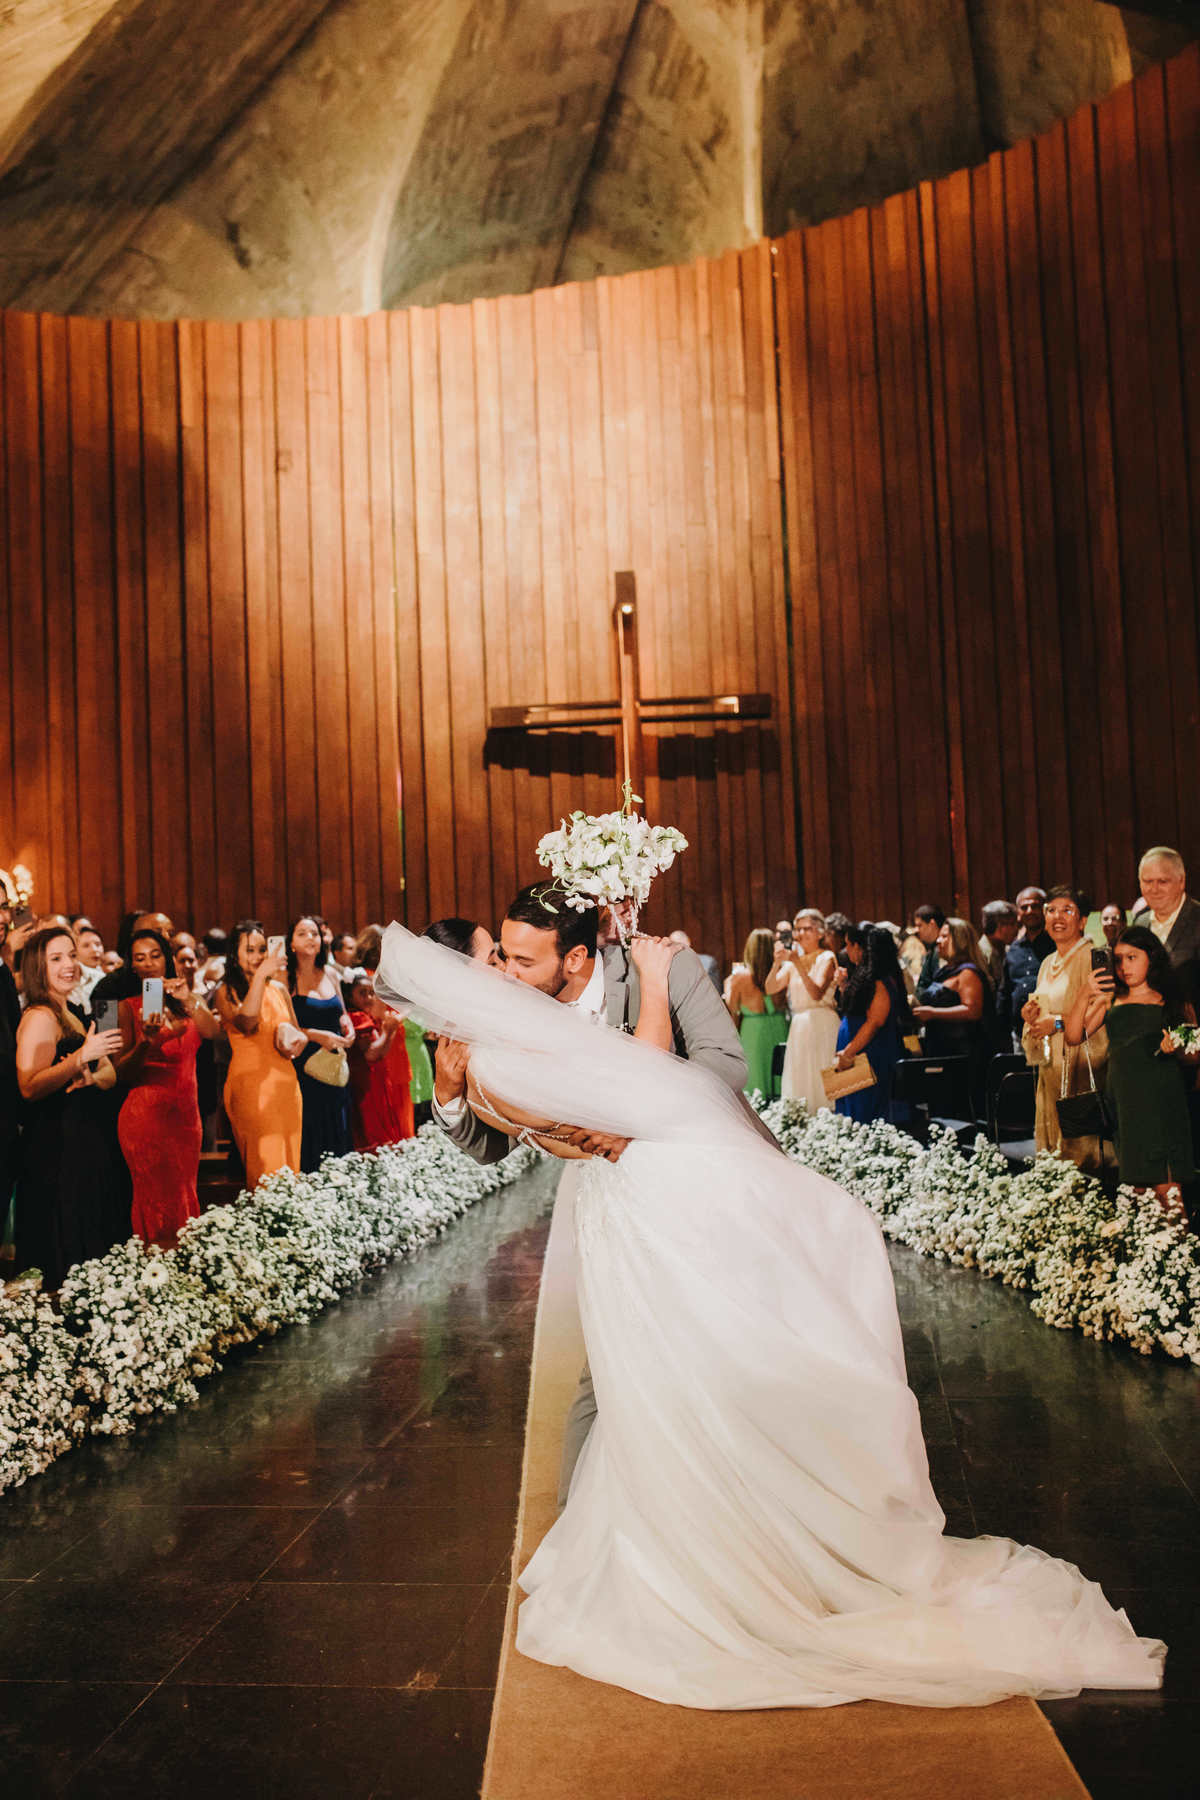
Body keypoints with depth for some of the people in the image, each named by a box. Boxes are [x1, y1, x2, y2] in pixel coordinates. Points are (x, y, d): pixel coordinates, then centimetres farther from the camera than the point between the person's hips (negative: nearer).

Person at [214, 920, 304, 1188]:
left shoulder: (279, 989, 13)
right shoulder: (227, 992, -1)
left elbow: (298, 1033, 22)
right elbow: (246, 1023, -20)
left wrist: (297, 1044, -2)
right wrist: (259, 976, -21)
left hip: (285, 1082, 5)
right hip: (250, 1083, -5)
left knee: (289, 1163, 7)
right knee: (264, 1166, -10)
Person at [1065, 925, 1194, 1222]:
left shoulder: (1170, 1000, 9)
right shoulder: (1109, 999, 16)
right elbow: (1073, 1037, 7)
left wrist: (1175, 1046, -11)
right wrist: (1084, 996, -5)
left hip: (1159, 1099, -3)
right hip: (1122, 1095, 3)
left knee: (1166, 1189, -10)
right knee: (1134, 1189, 5)